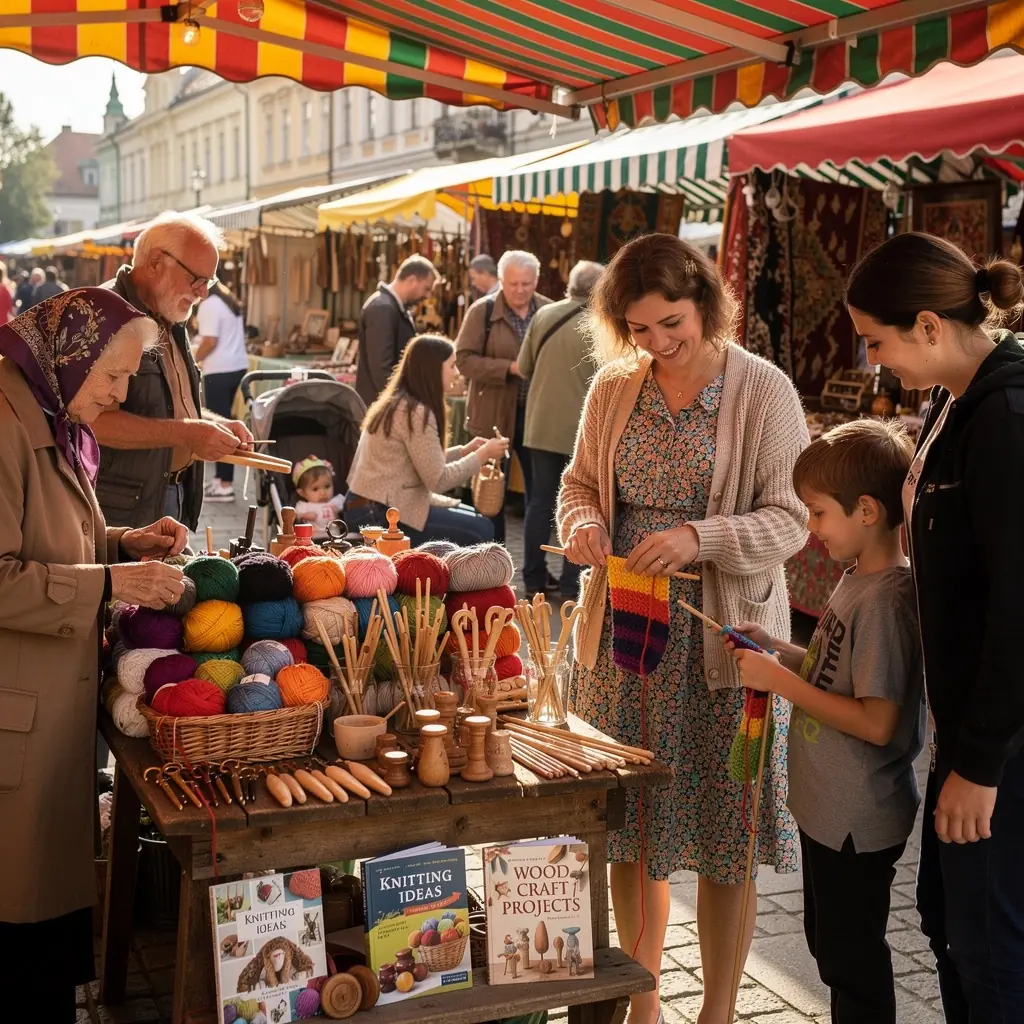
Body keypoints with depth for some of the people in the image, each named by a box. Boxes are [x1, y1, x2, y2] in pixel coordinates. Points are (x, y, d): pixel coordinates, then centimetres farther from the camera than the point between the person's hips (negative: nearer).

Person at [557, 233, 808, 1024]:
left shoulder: (763, 391, -9)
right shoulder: (613, 389, 4)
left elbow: (791, 517, -9)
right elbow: (580, 479, 15)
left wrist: (701, 539, -24)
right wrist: (584, 522, -7)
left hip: (724, 637, -4)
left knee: (721, 839, 7)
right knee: (631, 824, 14)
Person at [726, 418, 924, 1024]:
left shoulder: (886, 599, -25)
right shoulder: (859, 580, 5)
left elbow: (876, 722, -27)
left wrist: (781, 680, -22)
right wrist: (778, 651, 1)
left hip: (858, 823, -10)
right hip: (828, 809, 10)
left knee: (852, 957, 7)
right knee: (828, 941, 23)